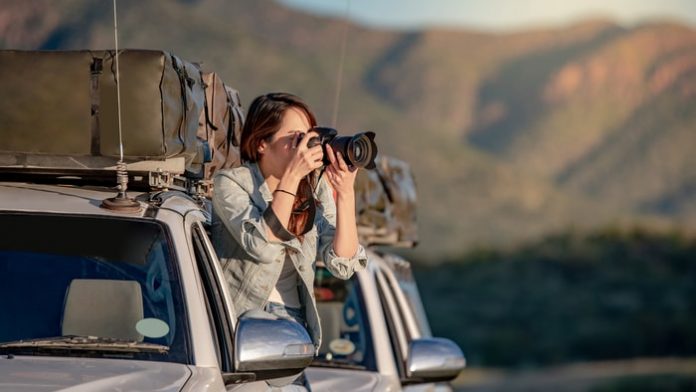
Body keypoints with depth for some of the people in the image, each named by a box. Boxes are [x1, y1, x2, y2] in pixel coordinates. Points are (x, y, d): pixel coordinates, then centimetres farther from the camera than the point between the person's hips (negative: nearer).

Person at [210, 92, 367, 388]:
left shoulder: (316, 189, 6)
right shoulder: (230, 183, -6)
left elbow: (343, 265, -4)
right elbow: (263, 247, -22)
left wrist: (346, 194, -14)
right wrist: (291, 177, -22)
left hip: (296, 325, 4)